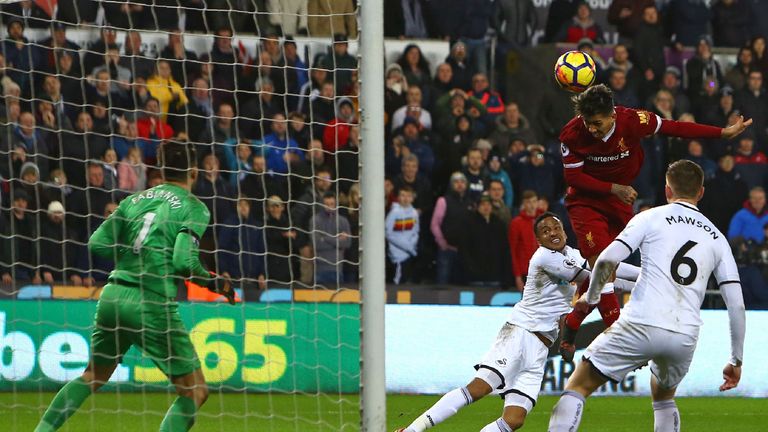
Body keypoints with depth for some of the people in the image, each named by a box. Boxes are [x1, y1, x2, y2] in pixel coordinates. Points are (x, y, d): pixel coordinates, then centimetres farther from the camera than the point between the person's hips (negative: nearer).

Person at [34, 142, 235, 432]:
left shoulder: (136, 199, 13)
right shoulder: (194, 208, -2)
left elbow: (97, 244, 9)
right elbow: (184, 261, -15)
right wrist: (215, 283, 1)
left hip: (112, 296, 6)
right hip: (152, 304, -6)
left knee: (92, 377, 26)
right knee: (195, 392, 4)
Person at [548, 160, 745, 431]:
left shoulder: (651, 218, 6)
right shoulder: (717, 238, 16)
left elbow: (607, 259, -8)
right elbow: (736, 304, 11)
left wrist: (591, 297, 11)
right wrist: (736, 360, 17)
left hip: (642, 326, -4)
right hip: (685, 337, 4)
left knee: (577, 388, 4)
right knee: (663, 398, 32)